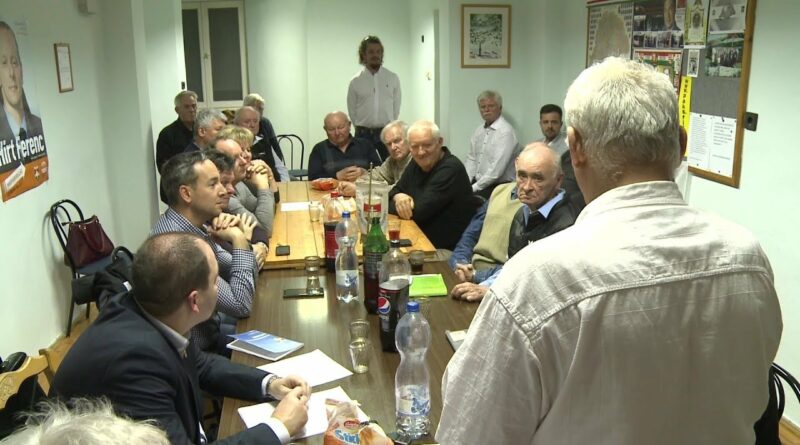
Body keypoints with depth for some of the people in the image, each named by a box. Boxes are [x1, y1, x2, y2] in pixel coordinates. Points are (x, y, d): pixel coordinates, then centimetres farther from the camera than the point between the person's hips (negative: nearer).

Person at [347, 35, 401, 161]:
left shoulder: (393, 78, 3)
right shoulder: (355, 81, 1)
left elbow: (396, 107, 8)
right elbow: (352, 111, 8)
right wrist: (362, 128, 10)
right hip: (364, 134, 0)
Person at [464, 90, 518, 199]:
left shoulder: (506, 132, -12)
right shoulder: (479, 130, 13)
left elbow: (497, 169, -18)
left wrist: (474, 188, -15)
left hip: (498, 187, -7)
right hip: (477, 184, 7)